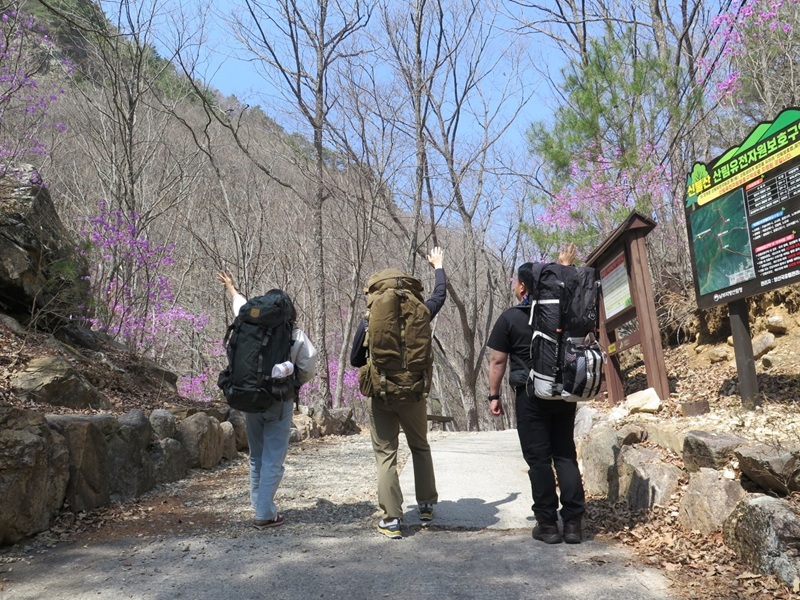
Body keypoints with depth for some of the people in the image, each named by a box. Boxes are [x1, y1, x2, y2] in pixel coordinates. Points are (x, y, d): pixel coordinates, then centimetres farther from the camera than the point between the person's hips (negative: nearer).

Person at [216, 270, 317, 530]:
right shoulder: (297, 336, -9)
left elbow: (241, 305, 19)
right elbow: (308, 368, -9)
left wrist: (230, 287, 39)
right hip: (279, 403, -4)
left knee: (256, 456, 17)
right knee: (273, 459, 1)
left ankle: (260, 506, 25)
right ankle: (264, 514, 1)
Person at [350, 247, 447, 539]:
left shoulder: (367, 323, -7)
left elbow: (355, 360, 0)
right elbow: (439, 295, 13)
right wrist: (438, 267, 30)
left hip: (380, 395, -1)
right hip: (413, 394, 2)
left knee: (386, 455, 5)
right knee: (421, 447, 22)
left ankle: (391, 519, 3)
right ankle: (426, 504, 29)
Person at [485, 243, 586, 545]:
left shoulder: (510, 318, -7)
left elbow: (497, 361, -6)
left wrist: (494, 395, 3)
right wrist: (565, 265, 43)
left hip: (531, 396, -4)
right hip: (564, 393, 4)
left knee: (538, 459, 2)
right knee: (565, 455, 10)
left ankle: (548, 524, 6)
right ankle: (573, 522, 10)